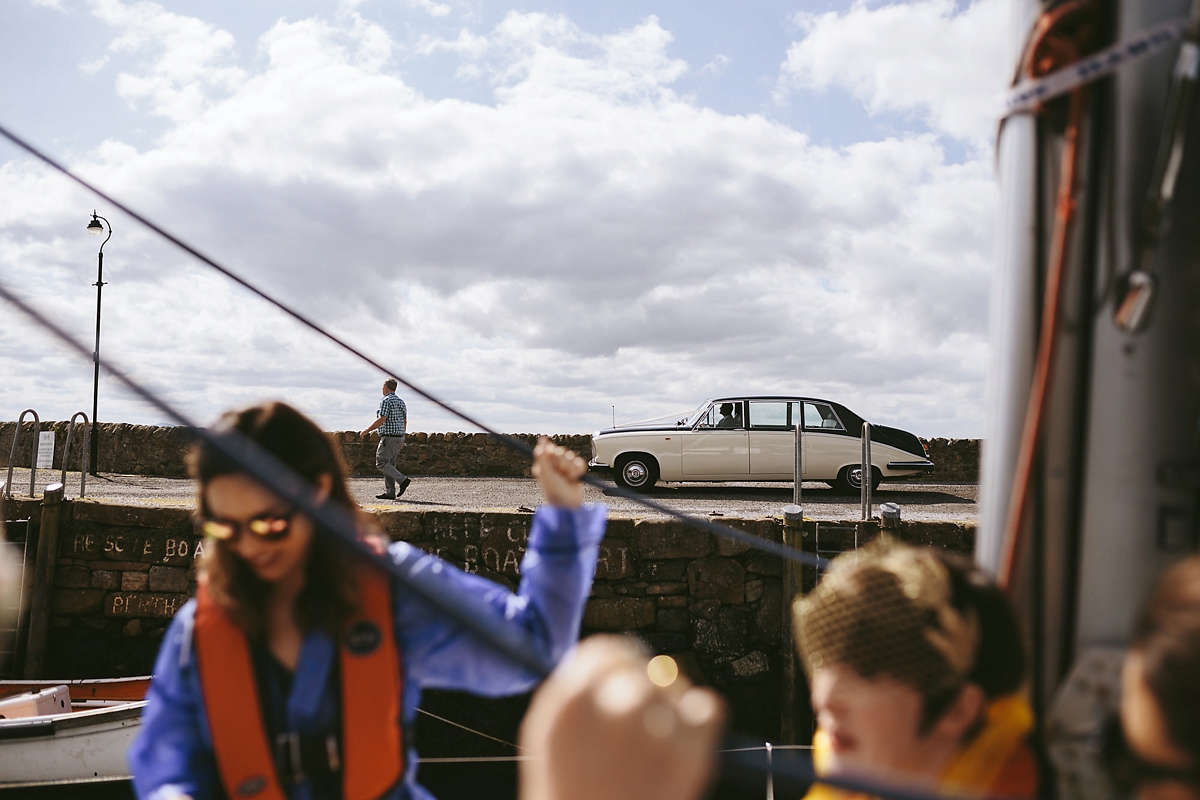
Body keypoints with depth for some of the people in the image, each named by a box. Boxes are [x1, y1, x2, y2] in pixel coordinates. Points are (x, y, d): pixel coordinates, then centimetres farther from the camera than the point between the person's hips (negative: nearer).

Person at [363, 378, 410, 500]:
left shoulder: (386, 401, -12)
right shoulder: (400, 402, 15)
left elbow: (381, 420, -20)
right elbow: (405, 421, 18)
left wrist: (367, 430, -12)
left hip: (389, 437, -9)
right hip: (399, 437, 9)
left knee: (381, 463, -5)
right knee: (389, 464, 10)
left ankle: (402, 480, -18)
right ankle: (389, 492, 6)